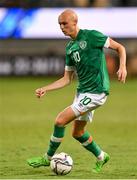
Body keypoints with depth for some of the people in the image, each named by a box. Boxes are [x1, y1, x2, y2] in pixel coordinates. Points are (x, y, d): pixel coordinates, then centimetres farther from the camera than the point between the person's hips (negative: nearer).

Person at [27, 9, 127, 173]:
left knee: (60, 120, -13)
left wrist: (122, 67, -22)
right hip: (82, 91, 9)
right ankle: (101, 157, 37)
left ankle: (47, 158, 3)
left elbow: (120, 47, -5)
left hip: (96, 92, -9)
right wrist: (45, 89, 5)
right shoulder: (70, 48, 12)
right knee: (77, 132, 16)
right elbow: (67, 79, 16)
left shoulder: (91, 36, -11)